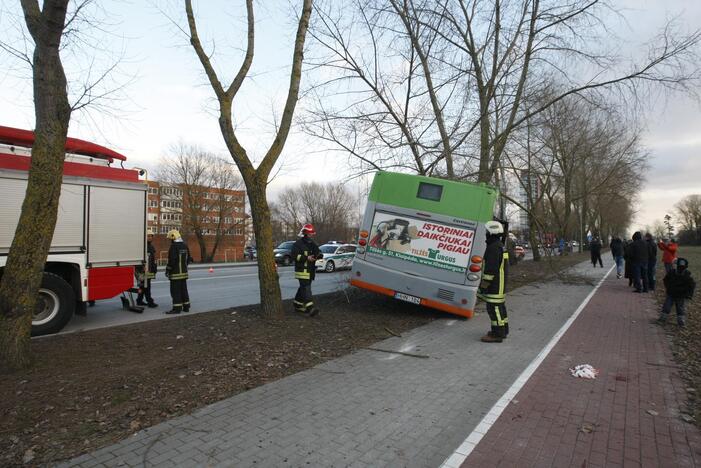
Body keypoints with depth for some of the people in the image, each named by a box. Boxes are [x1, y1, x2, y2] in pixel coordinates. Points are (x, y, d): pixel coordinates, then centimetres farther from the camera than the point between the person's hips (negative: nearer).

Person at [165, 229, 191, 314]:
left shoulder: (173, 246, -14)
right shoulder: (185, 245, 10)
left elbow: (172, 260, -19)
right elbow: (188, 258, 15)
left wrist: (168, 270, -9)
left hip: (175, 273, -8)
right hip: (184, 272, 8)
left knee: (175, 290, -3)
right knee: (183, 289, 13)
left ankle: (177, 308, -3)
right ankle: (186, 307, 17)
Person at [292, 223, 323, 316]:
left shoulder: (312, 243, 16)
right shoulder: (298, 243, -9)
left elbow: (318, 252, 22)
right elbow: (295, 255, -15)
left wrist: (320, 255, -4)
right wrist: (307, 258, -25)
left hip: (310, 270, 8)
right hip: (302, 270, -8)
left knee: (303, 288, 16)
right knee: (306, 288, -15)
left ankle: (298, 305, 29)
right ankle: (310, 308, -22)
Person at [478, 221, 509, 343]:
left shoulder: (494, 247, -18)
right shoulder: (500, 246, 17)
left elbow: (491, 268, -23)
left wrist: (484, 284, -19)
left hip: (494, 285, -11)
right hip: (499, 283, 11)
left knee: (494, 307, -6)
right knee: (499, 306, 17)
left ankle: (497, 334, -1)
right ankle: (503, 331, 27)